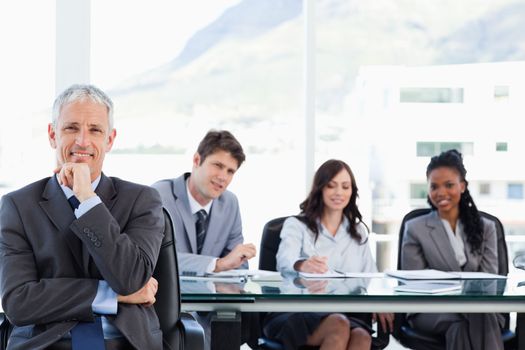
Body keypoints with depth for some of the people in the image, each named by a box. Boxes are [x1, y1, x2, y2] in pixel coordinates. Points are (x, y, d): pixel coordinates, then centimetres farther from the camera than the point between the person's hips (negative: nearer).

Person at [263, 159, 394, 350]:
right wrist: (302, 265, -41)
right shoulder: (296, 225, 7)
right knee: (338, 325, -37)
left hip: (342, 313, 3)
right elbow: (285, 260, -15)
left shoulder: (358, 231, 23)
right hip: (297, 312, -3)